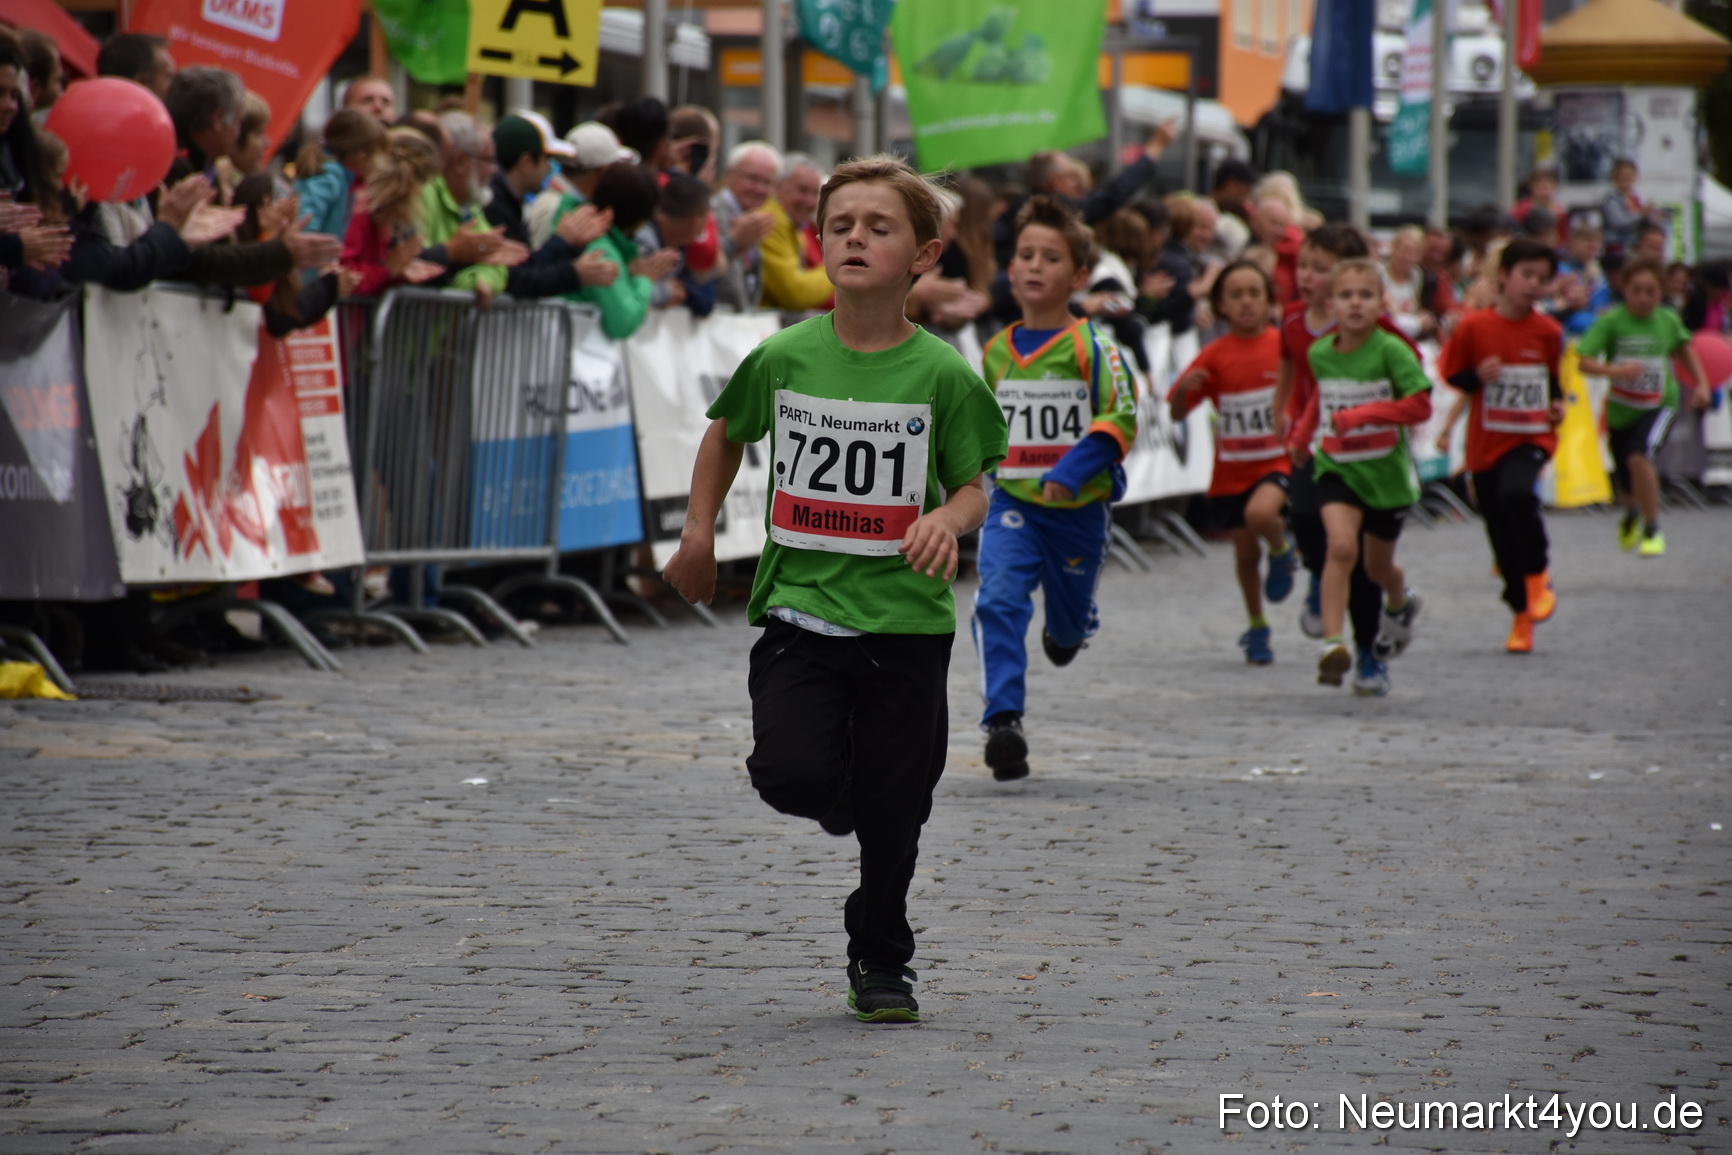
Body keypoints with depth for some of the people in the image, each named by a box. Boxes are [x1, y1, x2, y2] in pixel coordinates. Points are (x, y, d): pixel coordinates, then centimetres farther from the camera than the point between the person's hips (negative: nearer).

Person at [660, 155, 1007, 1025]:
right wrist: (699, 535, 15)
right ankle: (845, 794, 20)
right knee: (791, 775, -18)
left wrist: (947, 519, -23)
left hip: (905, 619, -1)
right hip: (799, 608, 1)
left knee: (892, 814, 5)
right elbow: (726, 434, 17)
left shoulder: (942, 374, -6)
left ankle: (881, 964, 27)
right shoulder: (782, 359, -1)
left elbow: (974, 487, -1)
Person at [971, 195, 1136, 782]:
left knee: (1069, 621, 18)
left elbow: (1122, 418, -18)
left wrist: (1073, 470, -28)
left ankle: (1066, 629, 57)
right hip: (1012, 504, 2)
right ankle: (1004, 723, -27)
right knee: (997, 600, -23)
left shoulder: (1092, 347, -10)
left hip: (1079, 508, -2)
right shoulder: (997, 352, 4)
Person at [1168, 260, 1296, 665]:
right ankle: (1256, 626, 31)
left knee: (1260, 513, -32)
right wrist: (1183, 389, -25)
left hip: (1278, 459, -2)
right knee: (1245, 551, 11)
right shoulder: (1215, 356, -4)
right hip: (1232, 468, 2)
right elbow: (1177, 414, -3)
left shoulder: (1286, 345, -6)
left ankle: (1283, 549, 3)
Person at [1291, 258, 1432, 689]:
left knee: (1378, 566, 16)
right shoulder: (1319, 353, -1)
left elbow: (1420, 406, -19)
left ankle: (1400, 605, 52)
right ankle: (1333, 644, -25)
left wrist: (1362, 415, -26)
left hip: (1386, 468, -2)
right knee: (1342, 546, -23)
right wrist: (1302, 434, 13)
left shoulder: (1390, 350, -15)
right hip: (1335, 467, 2)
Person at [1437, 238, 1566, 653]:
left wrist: (1557, 402, 0)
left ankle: (1537, 572, -6)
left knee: (1516, 495, -30)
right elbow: (1451, 375, 2)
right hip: (1486, 442, 1)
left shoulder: (1547, 331, 1)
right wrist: (1477, 378, -18)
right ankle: (1522, 614, 23)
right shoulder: (1474, 327, -5)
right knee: (1501, 535, 6)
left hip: (1531, 437, -1)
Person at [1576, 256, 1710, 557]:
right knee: (1627, 488, 13)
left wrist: (1701, 383, 9)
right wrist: (1614, 370, -39)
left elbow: (1684, 348, 14)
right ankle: (1631, 514, 53)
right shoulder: (1611, 321, -15)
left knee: (1639, 457, -29)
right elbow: (1585, 362, -22)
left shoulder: (1668, 320, -8)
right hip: (1620, 409, 1)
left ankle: (1653, 530, -10)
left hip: (1659, 405, -1)